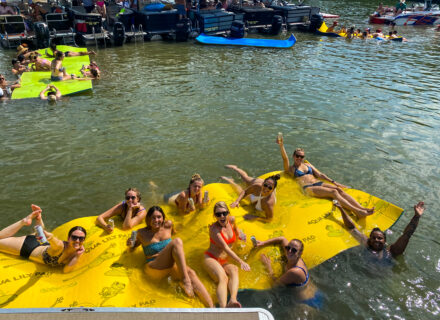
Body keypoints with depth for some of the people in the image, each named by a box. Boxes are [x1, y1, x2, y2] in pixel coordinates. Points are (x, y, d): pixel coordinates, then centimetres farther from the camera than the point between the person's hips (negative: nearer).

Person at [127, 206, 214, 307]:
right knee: (177, 241, -28)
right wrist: (131, 244, 1)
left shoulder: (168, 225, 13)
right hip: (154, 269, -4)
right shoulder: (142, 233, 3)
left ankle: (211, 307, -43)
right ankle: (185, 280, -33)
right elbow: (135, 244, 18)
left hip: (172, 265, 4)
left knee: (191, 273, -32)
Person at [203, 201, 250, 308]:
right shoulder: (214, 228, -16)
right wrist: (240, 262, -24)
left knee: (234, 271, -29)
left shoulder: (231, 220, 2)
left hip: (224, 261, 6)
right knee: (223, 278, -35)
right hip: (211, 258, -6)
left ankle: (233, 300, -53)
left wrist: (239, 234, 40)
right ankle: (223, 308, -58)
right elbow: (225, 248, -20)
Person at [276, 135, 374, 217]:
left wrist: (333, 182, 8)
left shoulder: (307, 164, 27)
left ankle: (362, 208, -34)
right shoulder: (290, 169, 10)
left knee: (339, 190, -22)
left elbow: (319, 174, 20)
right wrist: (281, 145, -23)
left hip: (319, 183, 6)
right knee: (333, 192, -28)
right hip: (308, 188, -6)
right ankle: (357, 211, -39)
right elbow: (285, 159, -8)